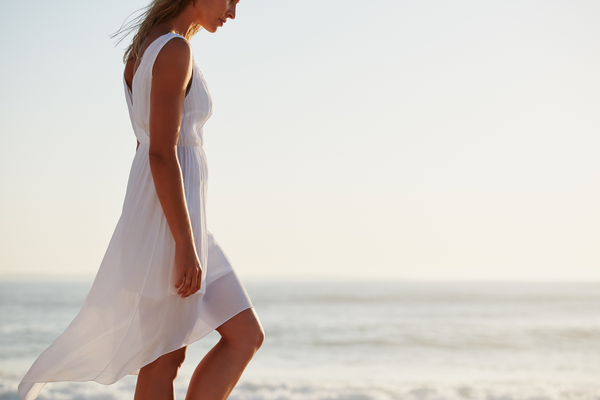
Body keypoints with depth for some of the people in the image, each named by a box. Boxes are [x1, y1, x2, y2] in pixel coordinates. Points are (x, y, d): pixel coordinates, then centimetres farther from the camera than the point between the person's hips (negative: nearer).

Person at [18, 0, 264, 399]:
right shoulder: (175, 50, -15)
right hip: (170, 221, -10)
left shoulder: (144, 48, 17)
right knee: (164, 361, -2)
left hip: (165, 219, 10)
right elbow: (161, 154, -22)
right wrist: (186, 248, -22)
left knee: (247, 337, 8)